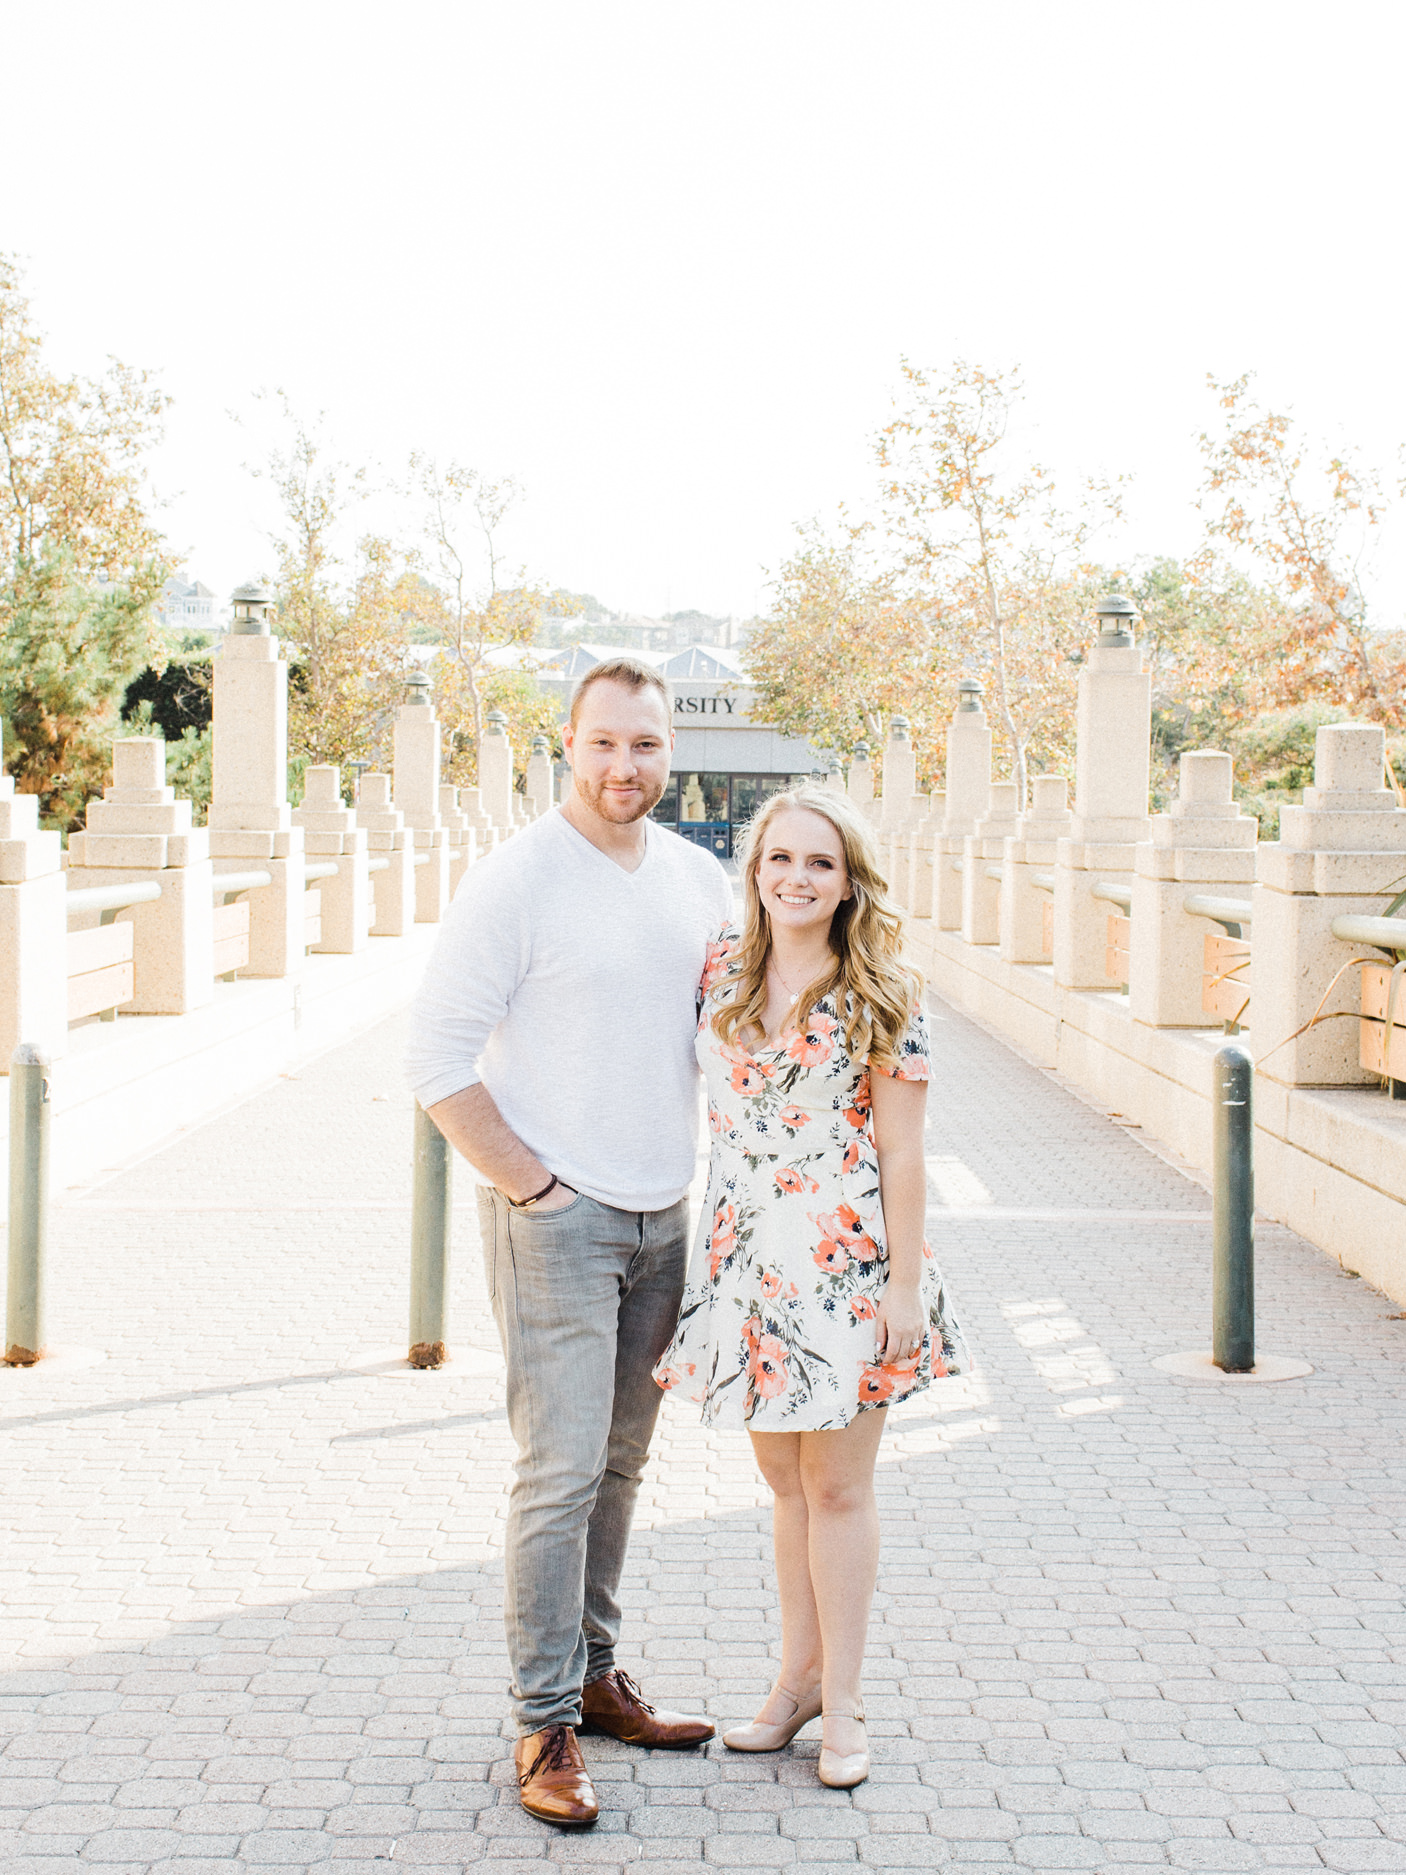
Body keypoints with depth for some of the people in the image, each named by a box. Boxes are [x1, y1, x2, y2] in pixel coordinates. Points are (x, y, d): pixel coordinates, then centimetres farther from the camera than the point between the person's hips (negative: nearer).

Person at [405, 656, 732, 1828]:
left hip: (664, 1216, 6)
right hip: (558, 1216, -6)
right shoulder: (518, 878, -10)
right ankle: (547, 1725, 2)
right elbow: (439, 1053, -12)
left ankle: (595, 1675, 27)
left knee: (620, 1461, 14)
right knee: (561, 1469, -7)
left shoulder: (699, 879, 8)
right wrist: (523, 1175, -12)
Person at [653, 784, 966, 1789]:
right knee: (786, 1479, 15)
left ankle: (841, 1702, 16)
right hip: (747, 1254, 4)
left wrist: (904, 1284, -10)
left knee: (837, 1486, 4)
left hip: (849, 1261, -4)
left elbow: (902, 1153, -8)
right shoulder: (720, 968, 3)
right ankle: (801, 1673, 28)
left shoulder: (880, 997, -8)